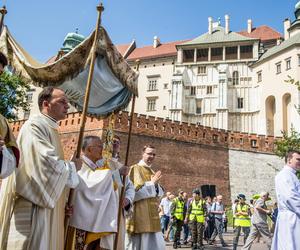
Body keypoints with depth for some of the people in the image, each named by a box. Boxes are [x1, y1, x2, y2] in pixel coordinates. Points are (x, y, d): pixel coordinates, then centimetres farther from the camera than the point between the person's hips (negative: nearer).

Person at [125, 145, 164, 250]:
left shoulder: (152, 172, 18)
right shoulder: (135, 169, -5)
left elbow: (159, 193, 16)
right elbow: (134, 190, -14)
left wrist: (156, 185, -5)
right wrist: (151, 183, -13)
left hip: (152, 214, 8)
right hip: (139, 214, -7)